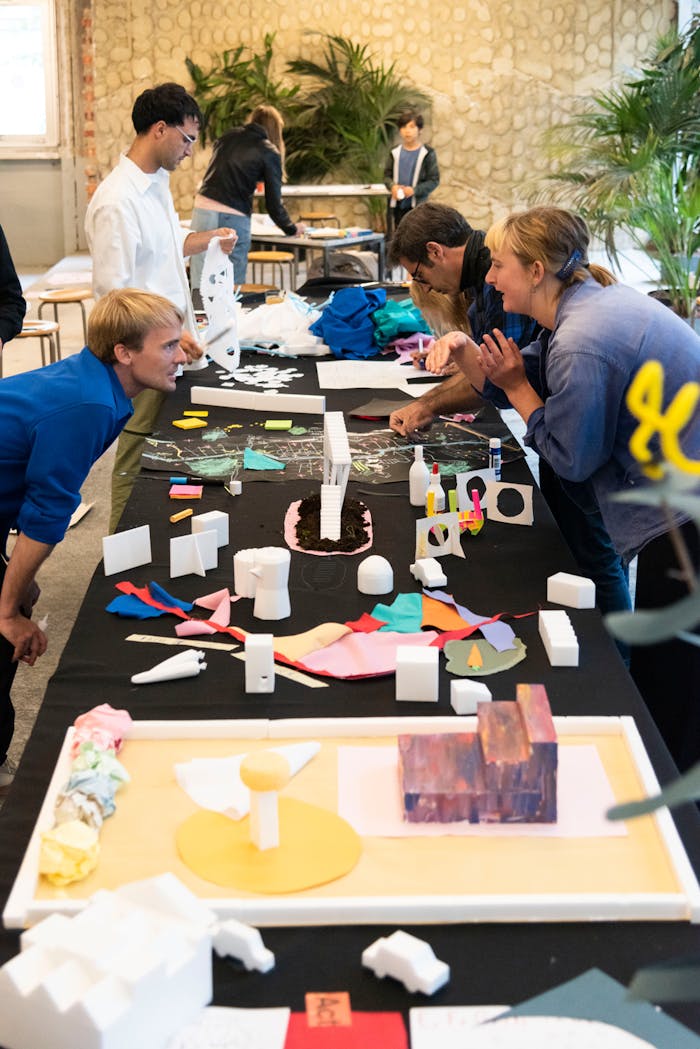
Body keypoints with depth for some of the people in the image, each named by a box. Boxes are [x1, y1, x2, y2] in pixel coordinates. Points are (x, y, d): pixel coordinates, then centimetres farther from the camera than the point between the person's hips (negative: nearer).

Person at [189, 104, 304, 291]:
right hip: (233, 218, -4)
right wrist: (292, 229, 17)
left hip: (202, 208, 4)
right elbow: (273, 202, 2)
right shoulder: (270, 153, 1)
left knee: (200, 285, 5)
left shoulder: (228, 136, 15)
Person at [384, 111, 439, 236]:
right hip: (396, 206, 3)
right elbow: (387, 175, 11)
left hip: (417, 206, -3)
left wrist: (414, 190, -18)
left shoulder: (427, 153, -5)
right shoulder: (395, 152, 6)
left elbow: (434, 180, -5)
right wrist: (392, 186, -11)